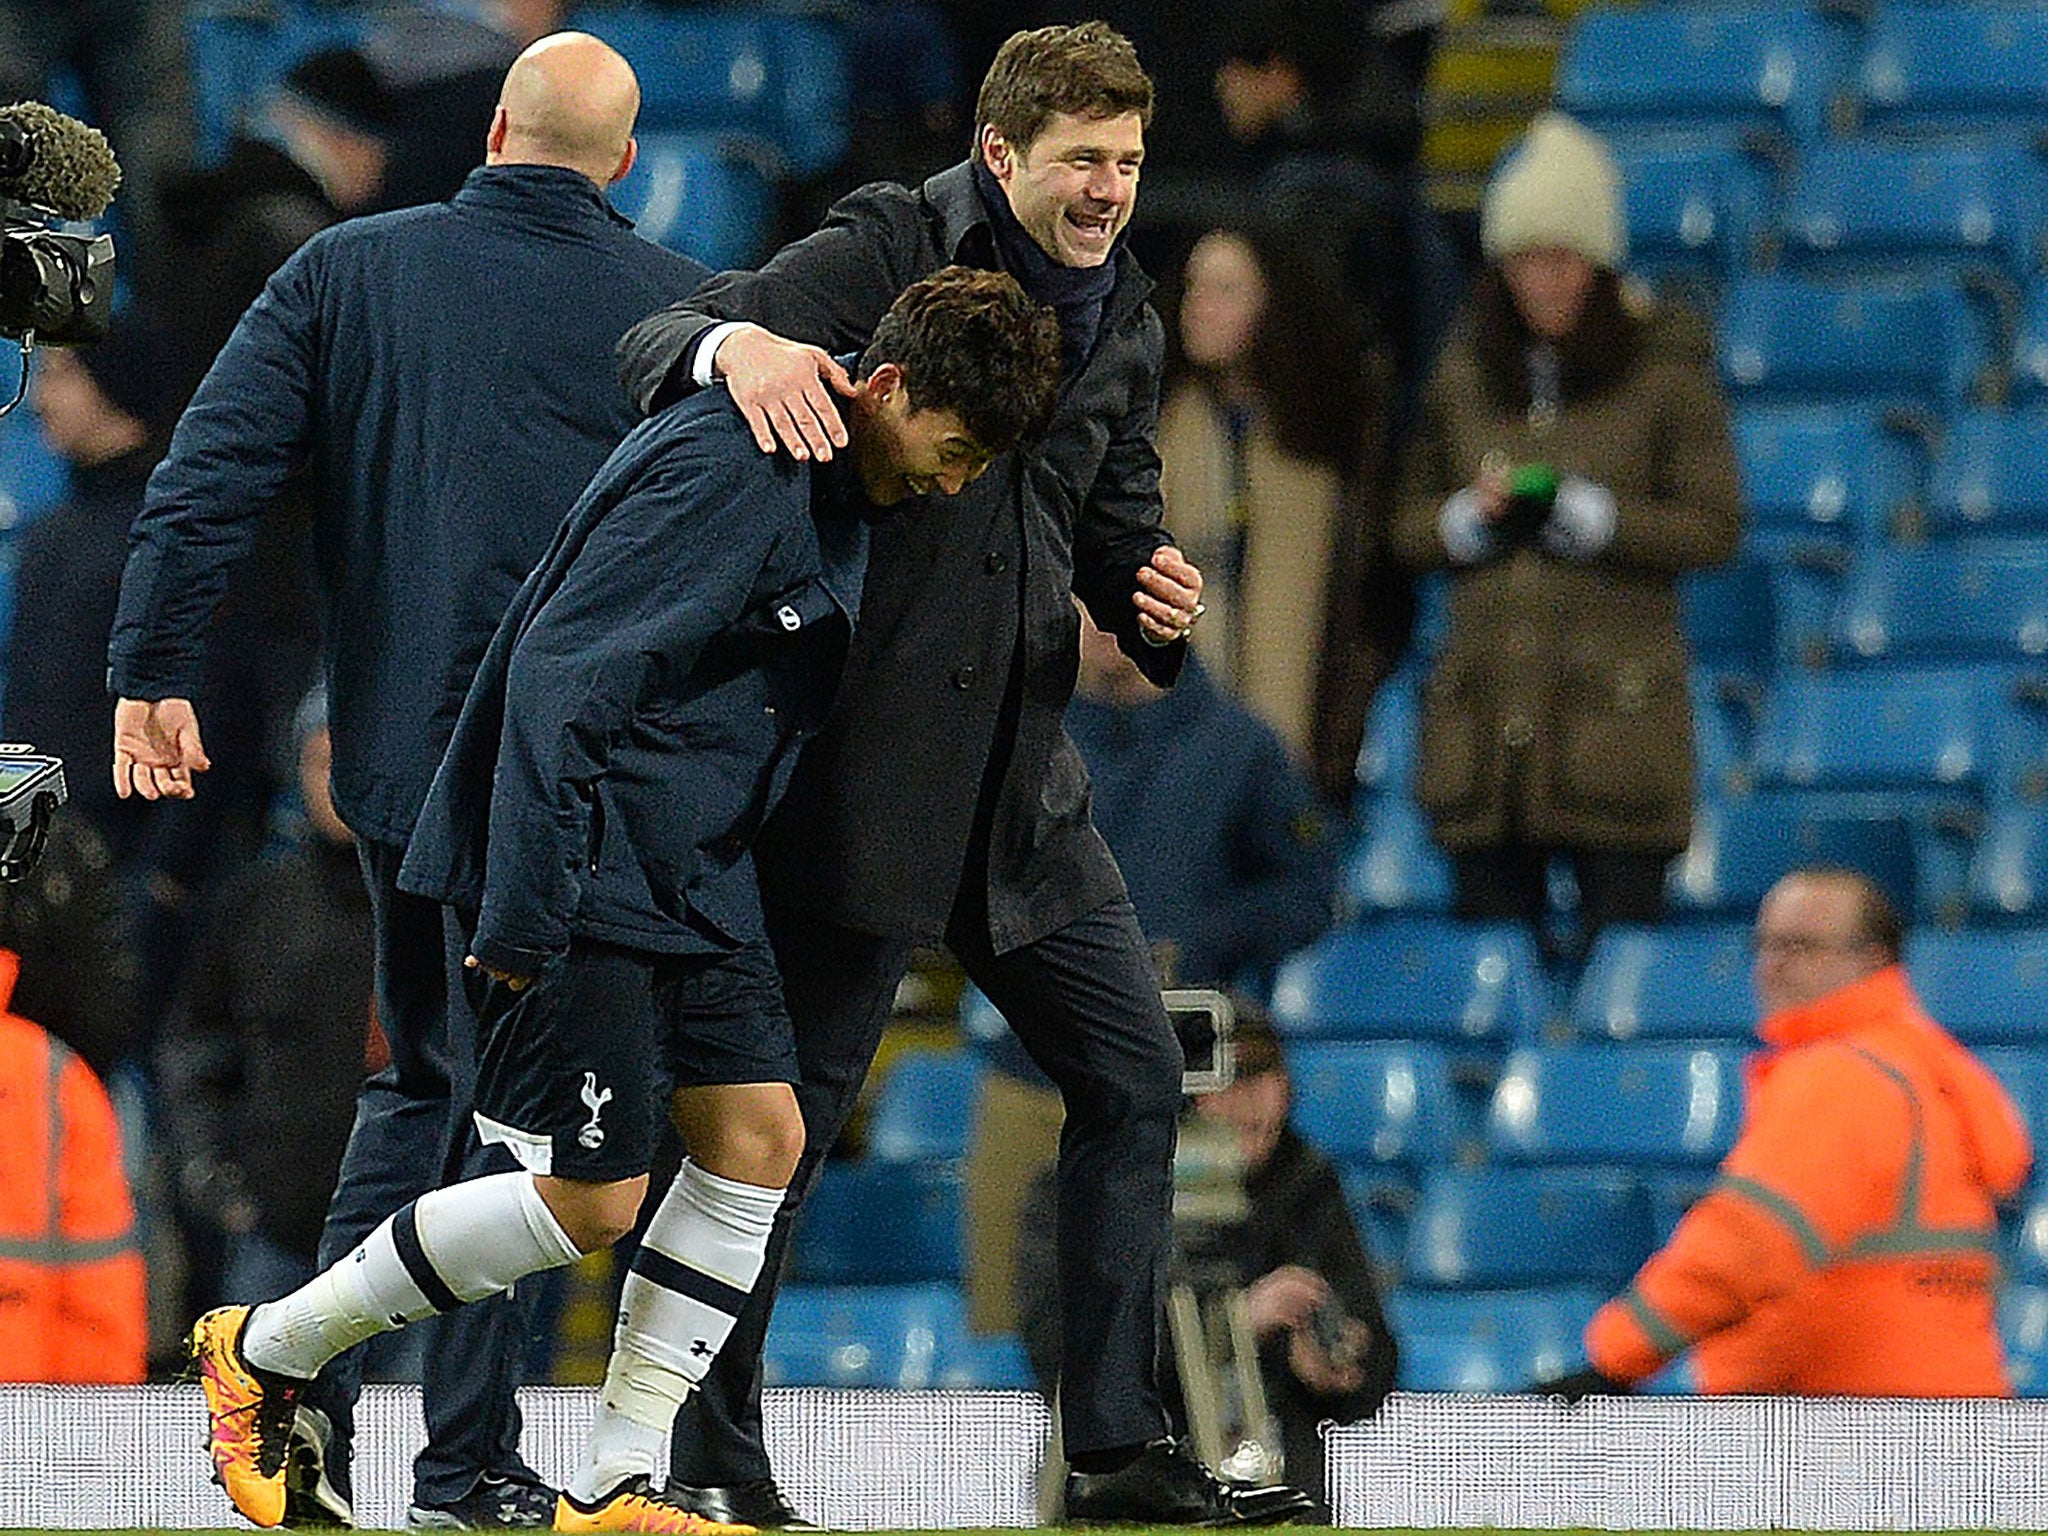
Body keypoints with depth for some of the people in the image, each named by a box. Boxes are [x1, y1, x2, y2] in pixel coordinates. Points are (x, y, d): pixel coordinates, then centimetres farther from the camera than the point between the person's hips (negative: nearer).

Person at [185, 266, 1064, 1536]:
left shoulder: (834, 491, 10)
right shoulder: (725, 470, -22)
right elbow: (562, 677, -25)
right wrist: (523, 913, -26)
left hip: (694, 876, 10)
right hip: (581, 872, -10)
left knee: (759, 1139, 1)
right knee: (590, 1204, -7)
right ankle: (264, 1353, 9)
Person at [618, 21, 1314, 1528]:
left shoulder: (1124, 323, 12)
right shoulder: (890, 249, -9)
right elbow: (652, 342, -15)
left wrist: (1149, 597, -2)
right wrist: (737, 343, -39)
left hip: (1019, 774, 7)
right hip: (861, 762, -7)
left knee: (1136, 1077, 5)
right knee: (788, 1112, -4)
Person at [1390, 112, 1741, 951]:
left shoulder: (1665, 371, 1)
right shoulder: (1467, 372, 13)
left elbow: (1716, 530, -3)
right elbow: (1410, 527, 17)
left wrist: (1589, 516, -13)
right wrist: (1474, 516, -4)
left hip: (1617, 710, -4)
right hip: (1484, 712, 4)